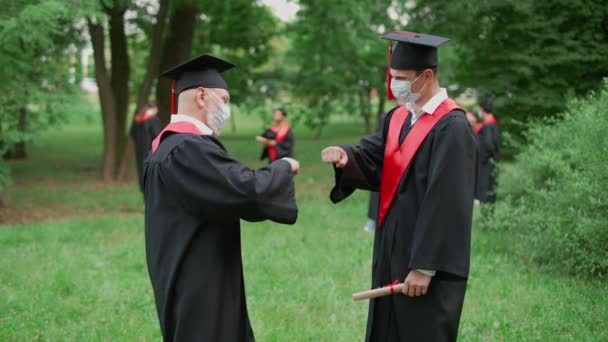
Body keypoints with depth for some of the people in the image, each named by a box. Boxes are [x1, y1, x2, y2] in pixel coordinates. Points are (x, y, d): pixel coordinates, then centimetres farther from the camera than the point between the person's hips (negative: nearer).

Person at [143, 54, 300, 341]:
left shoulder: (171, 143, 12)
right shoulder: (187, 148, -22)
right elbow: (247, 189, -28)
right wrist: (283, 167, -10)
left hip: (191, 278, 10)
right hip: (198, 283, -10)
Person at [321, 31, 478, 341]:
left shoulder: (451, 129, -17)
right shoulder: (398, 118, 10)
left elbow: (445, 204, -21)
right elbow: (371, 161, 2)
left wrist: (424, 267, -22)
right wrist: (345, 157, -21)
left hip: (427, 262, -8)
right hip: (393, 253, 8)